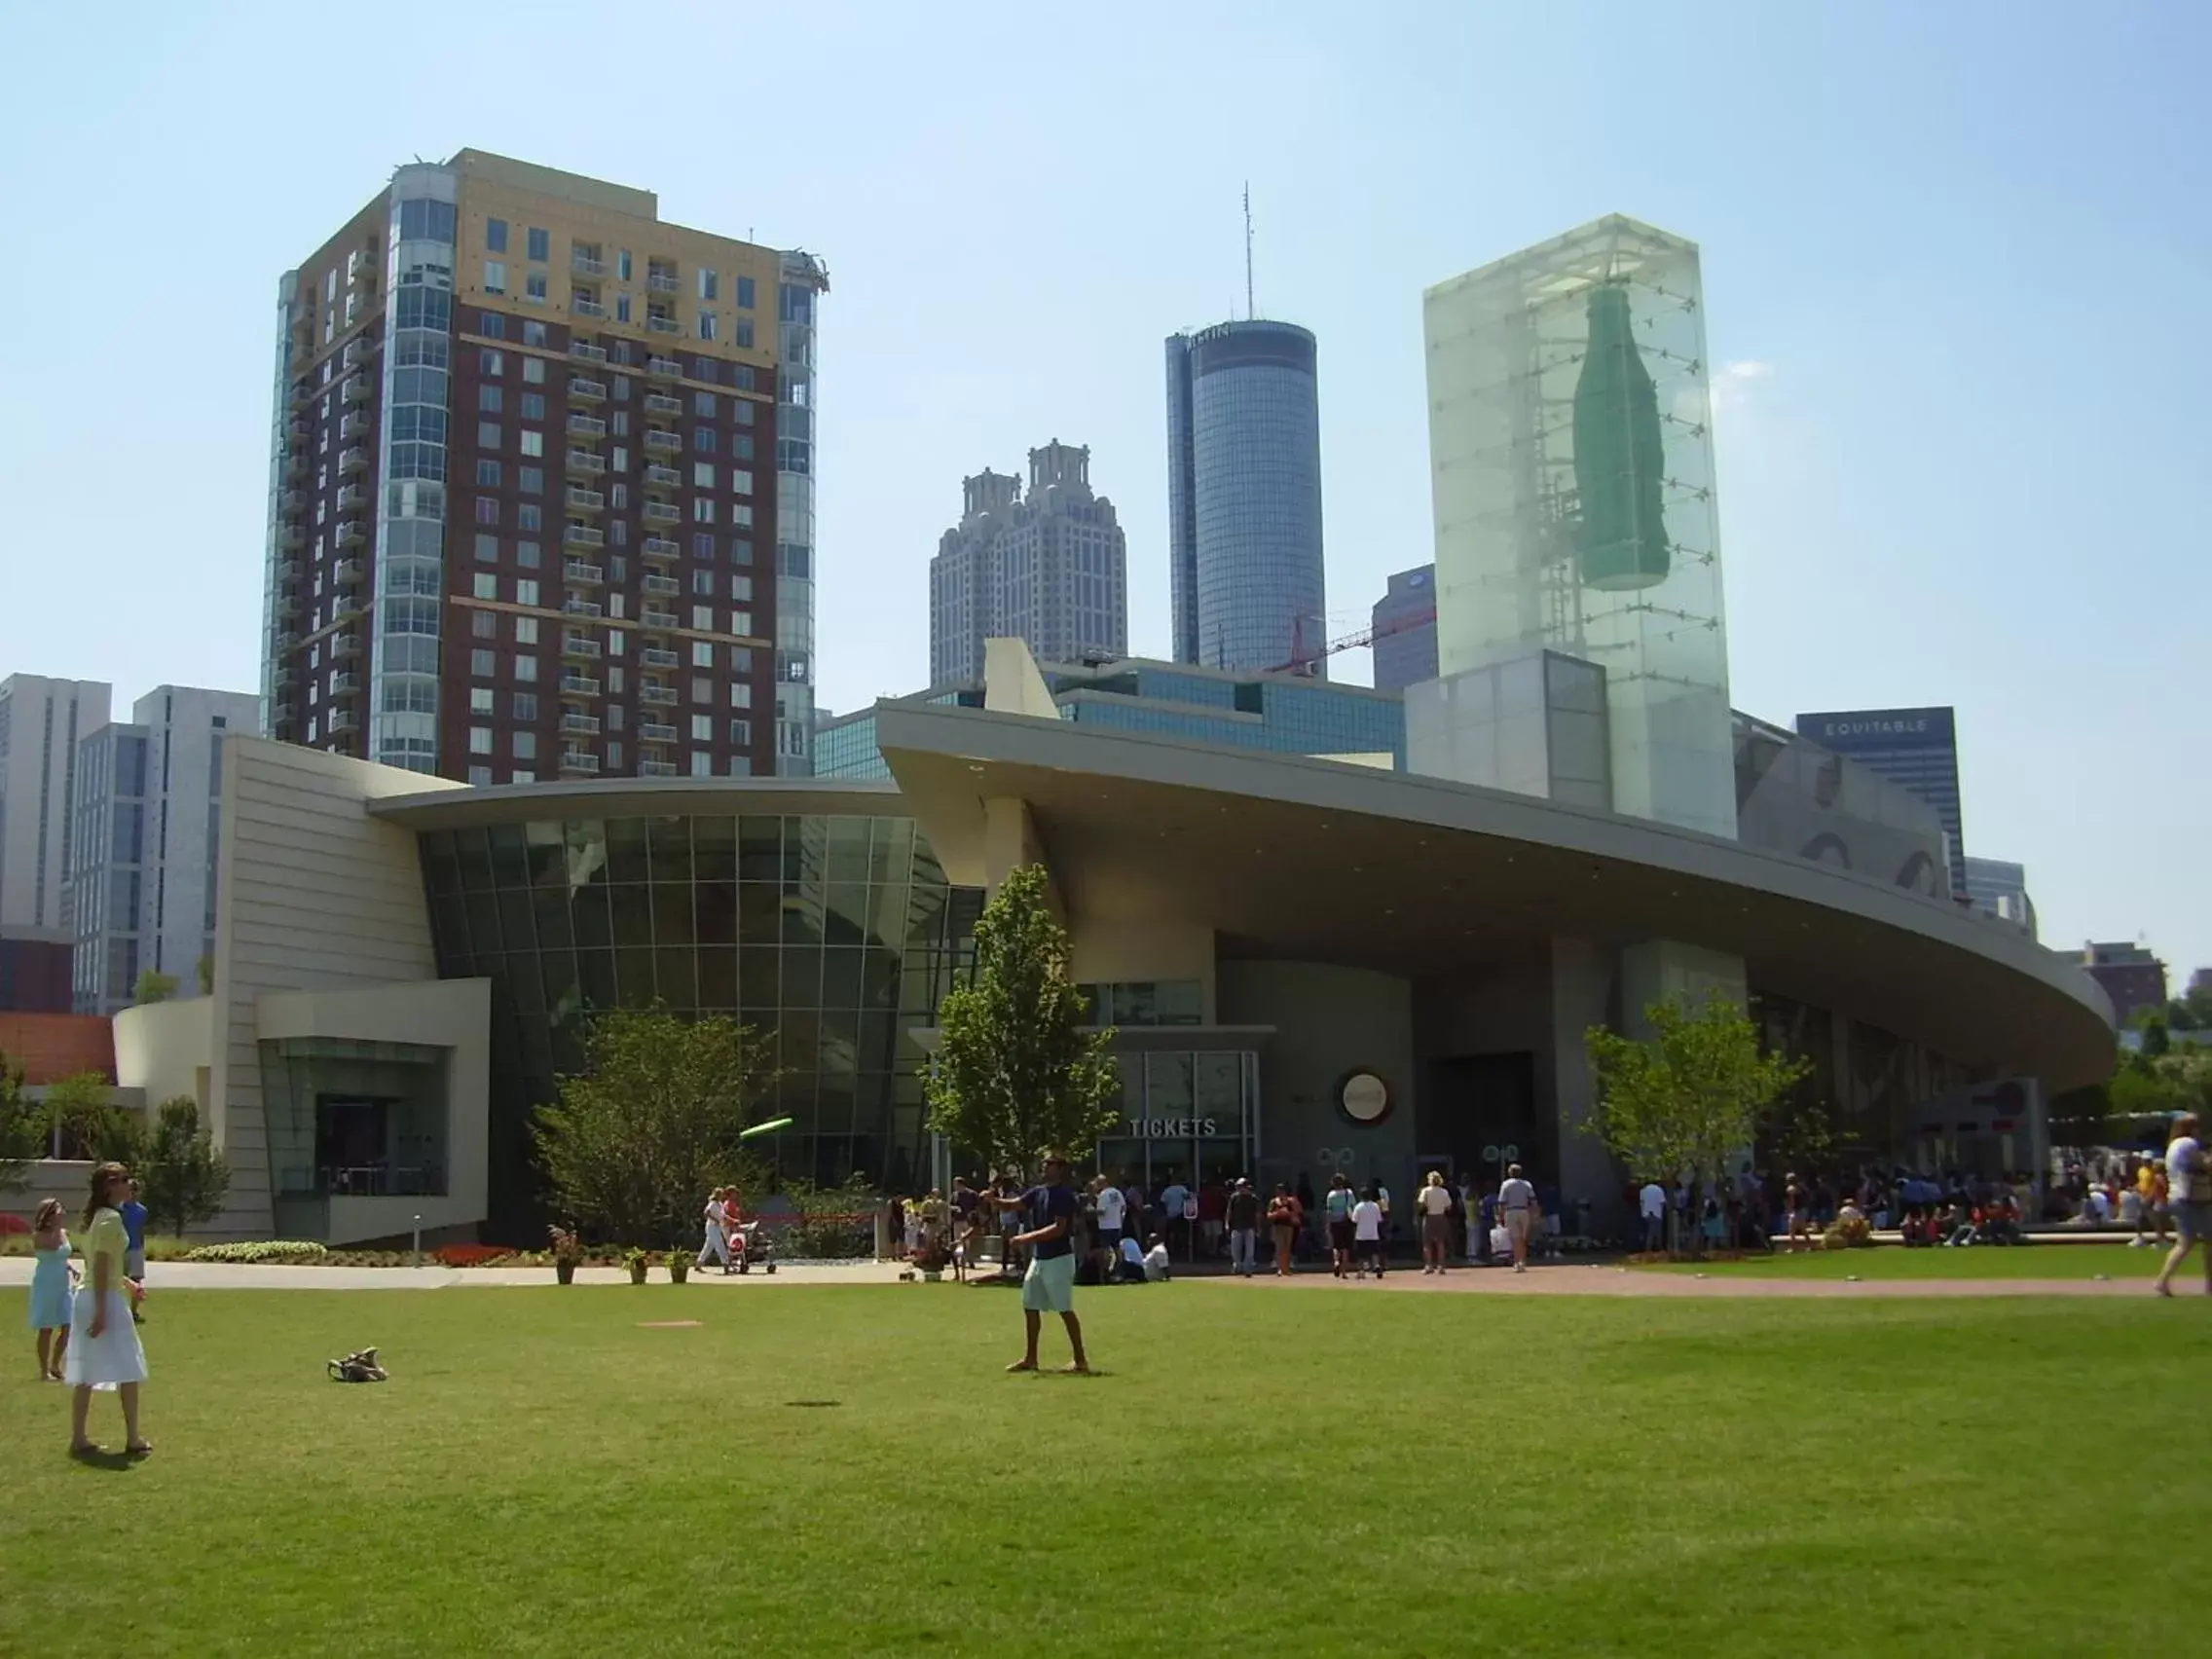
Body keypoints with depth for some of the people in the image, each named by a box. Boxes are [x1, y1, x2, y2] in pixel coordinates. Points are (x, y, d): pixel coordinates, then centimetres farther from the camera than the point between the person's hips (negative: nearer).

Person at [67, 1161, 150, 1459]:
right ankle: (133, 1439, 3)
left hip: (87, 1297, 10)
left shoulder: (97, 1217, 13)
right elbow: (100, 1267, -21)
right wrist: (101, 1310, -23)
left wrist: (125, 1282, 24)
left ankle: (79, 1439, 12)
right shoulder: (111, 1218, -16)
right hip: (105, 1299, -10)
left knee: (86, 1374, 10)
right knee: (129, 1371, -1)